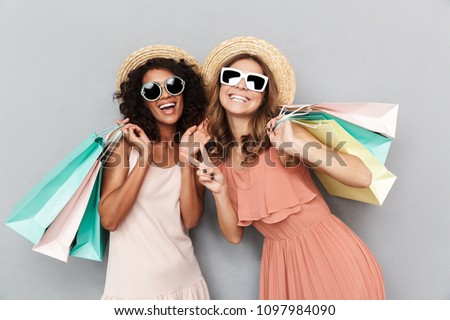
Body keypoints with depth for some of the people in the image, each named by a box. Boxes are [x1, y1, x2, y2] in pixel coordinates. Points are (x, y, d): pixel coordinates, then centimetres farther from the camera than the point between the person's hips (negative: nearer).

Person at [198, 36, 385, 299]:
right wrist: (219, 192, -13)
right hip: (280, 262, 4)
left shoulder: (280, 132, -12)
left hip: (331, 255, -4)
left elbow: (362, 177, -21)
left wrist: (295, 145, -29)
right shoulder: (215, 155, 1)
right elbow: (234, 235, 3)